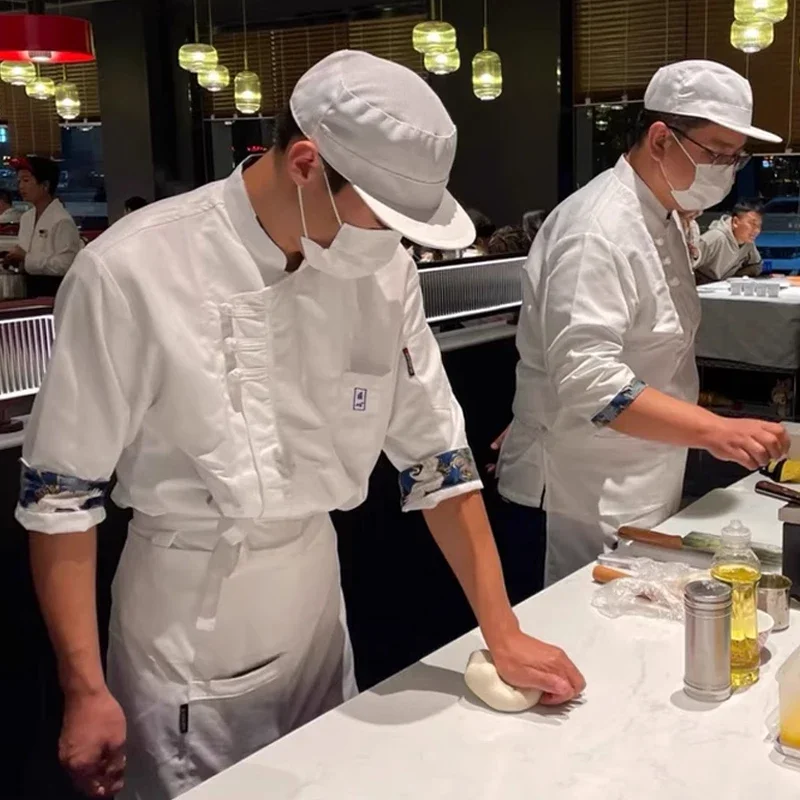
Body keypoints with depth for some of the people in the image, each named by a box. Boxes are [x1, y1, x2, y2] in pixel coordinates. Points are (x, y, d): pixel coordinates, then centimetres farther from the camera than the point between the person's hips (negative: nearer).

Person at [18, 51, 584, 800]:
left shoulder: (383, 268, -8)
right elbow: (59, 492, -14)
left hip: (317, 593, 5)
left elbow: (433, 454, -1)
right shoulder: (132, 272, -22)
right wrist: (85, 691, -12)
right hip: (187, 630, -4)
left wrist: (503, 636, -4)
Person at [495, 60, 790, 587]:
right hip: (587, 499, -9)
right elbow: (586, 378, -31)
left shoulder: (663, 219, 11)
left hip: (645, 488, 10)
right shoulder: (598, 230, -21)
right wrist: (712, 430, -35)